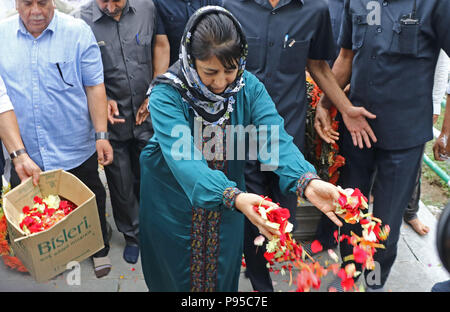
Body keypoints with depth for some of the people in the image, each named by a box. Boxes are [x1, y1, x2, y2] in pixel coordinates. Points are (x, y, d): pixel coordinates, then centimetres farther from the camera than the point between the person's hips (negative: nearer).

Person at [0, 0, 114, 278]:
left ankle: (100, 250, 42)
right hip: (25, 154, 3)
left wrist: (101, 135, -11)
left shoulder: (78, 31, -7)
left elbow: (94, 87, -7)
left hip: (76, 151, -2)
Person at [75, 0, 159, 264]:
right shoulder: (81, 21, -11)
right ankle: (133, 236, 35)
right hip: (112, 121, -1)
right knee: (121, 185, 12)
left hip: (147, 115, 2)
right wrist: (103, 101, -12)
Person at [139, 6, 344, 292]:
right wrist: (234, 198, -54)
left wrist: (307, 181, -48)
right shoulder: (167, 95, -26)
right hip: (173, 203, -2)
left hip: (229, 195, 3)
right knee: (175, 275, 18)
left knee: (223, 272, 22)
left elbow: (275, 138, -28)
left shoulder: (249, 87, -16)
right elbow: (183, 159, -38)